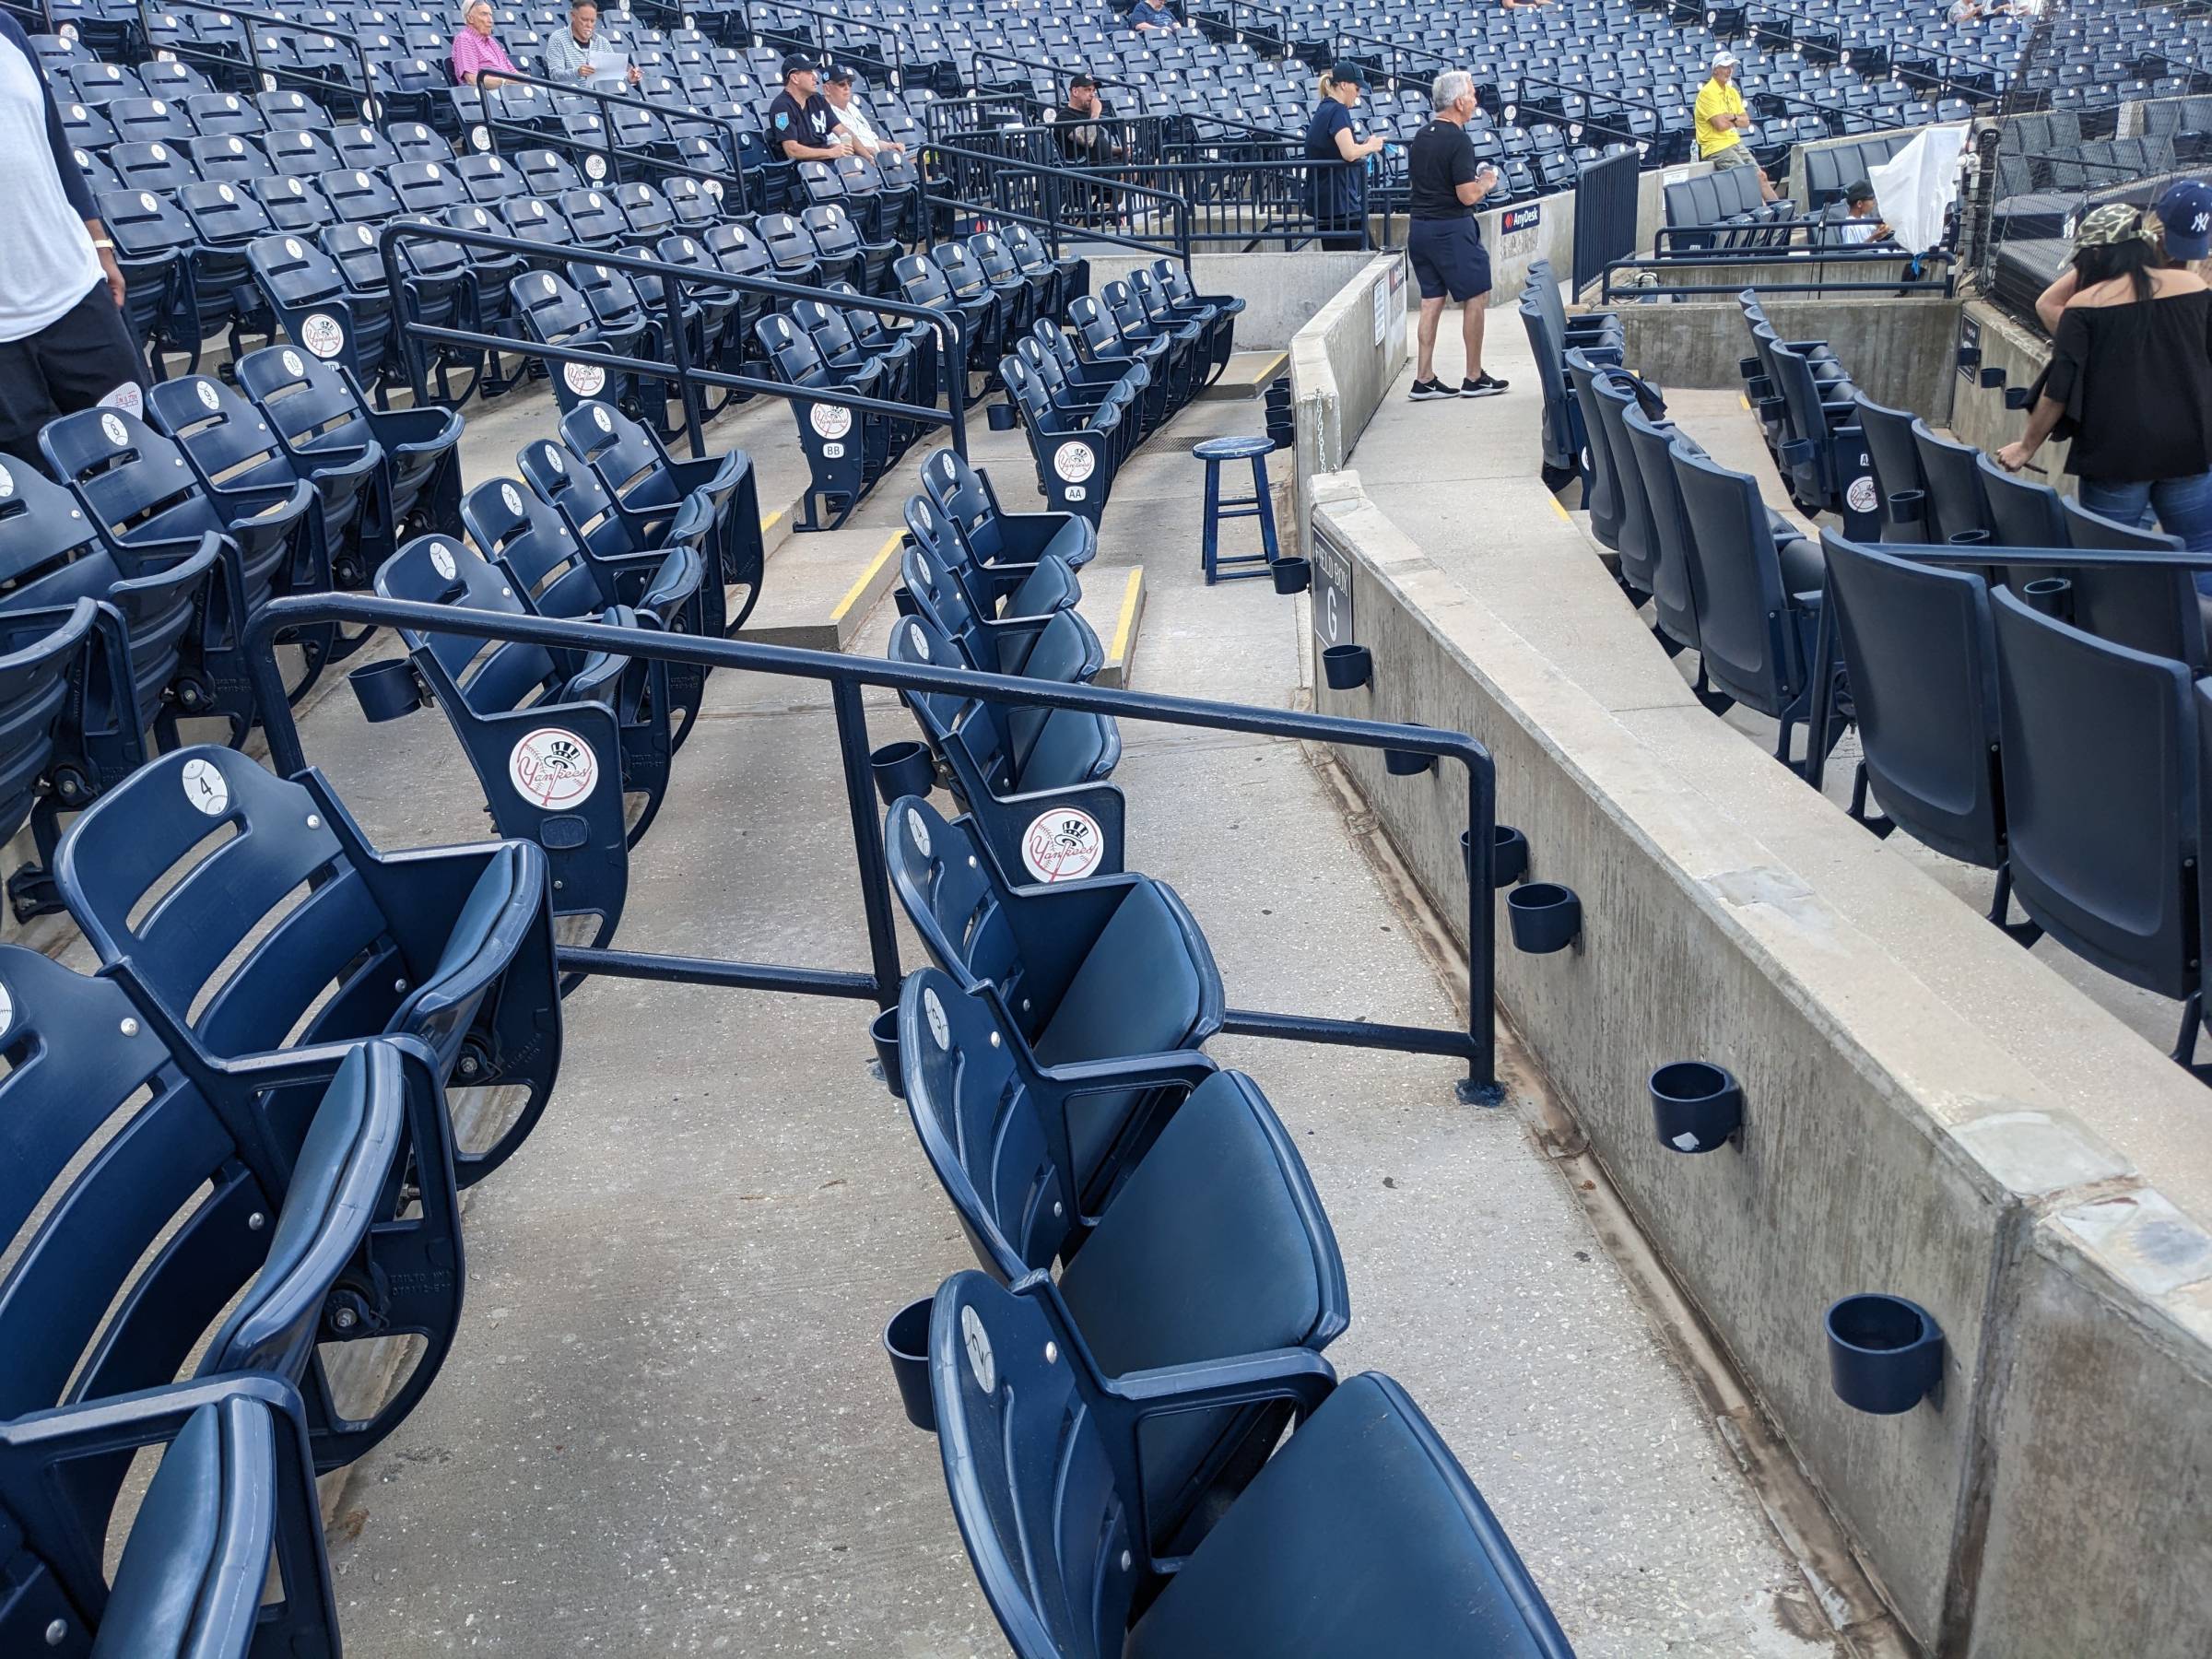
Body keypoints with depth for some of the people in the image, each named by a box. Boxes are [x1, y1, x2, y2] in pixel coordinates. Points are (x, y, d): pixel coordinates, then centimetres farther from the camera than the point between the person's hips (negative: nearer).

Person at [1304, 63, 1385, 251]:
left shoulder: (1322, 111, 17)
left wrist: (1364, 146, 15)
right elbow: (1348, 153, -24)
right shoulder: (1338, 111, -11)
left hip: (1321, 201, 9)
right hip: (1341, 201, -9)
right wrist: (1371, 146, -6)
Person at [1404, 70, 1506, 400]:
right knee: (1476, 298, 3)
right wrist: (1487, 182, 2)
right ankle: (1474, 378, 7)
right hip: (1451, 229, -8)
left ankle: (1424, 380, 8)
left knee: (1431, 301, 10)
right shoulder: (1458, 141, -16)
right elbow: (1468, 196, -19)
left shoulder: (1422, 136, 10)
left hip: (1419, 225, 8)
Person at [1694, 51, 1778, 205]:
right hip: (1716, 147, -8)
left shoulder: (1732, 91, 15)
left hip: (1735, 143, 8)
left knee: (1760, 175, 2)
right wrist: (1737, 120, 1)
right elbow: (1720, 125, -19)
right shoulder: (1707, 93, -11)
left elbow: (1746, 122, 10)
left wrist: (1732, 118, -11)